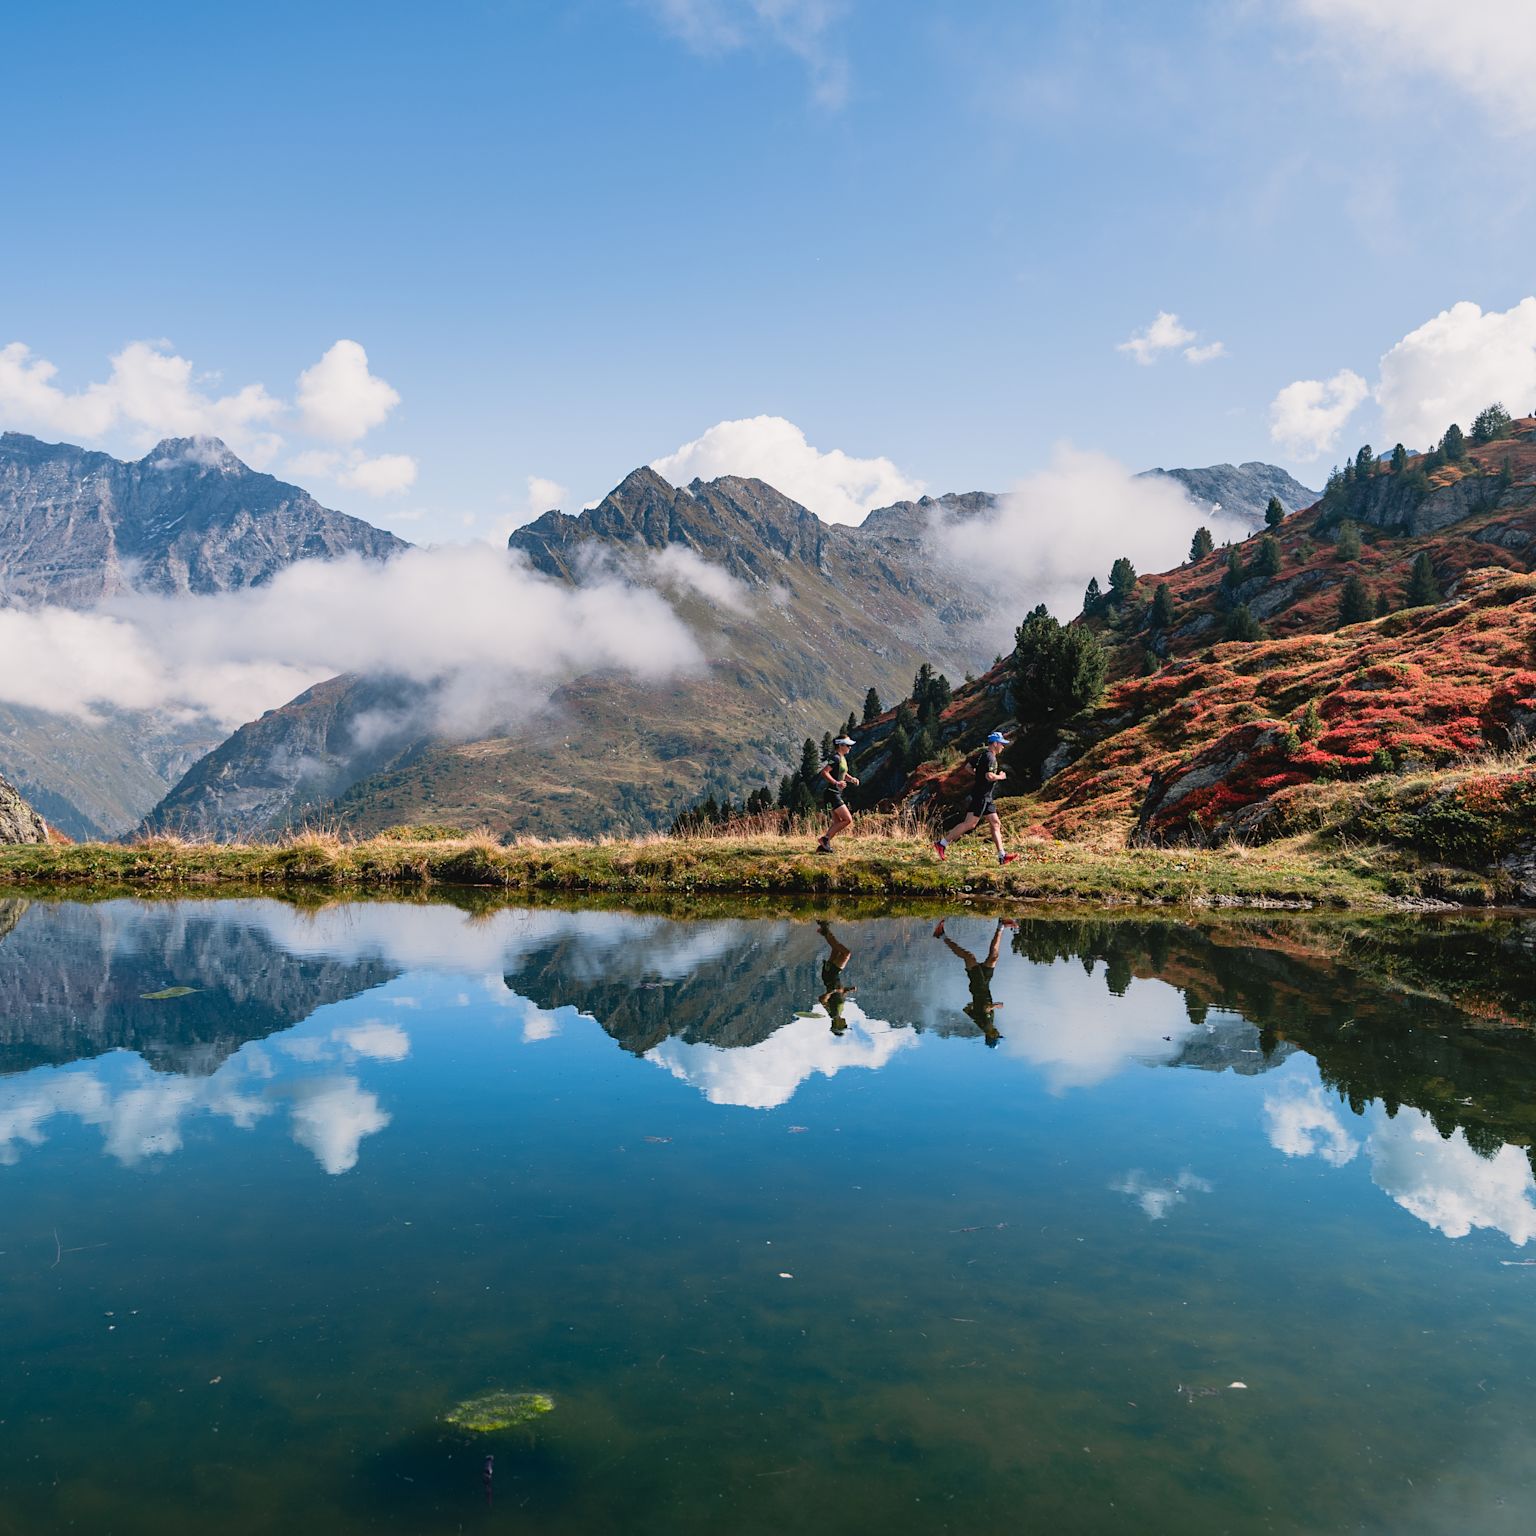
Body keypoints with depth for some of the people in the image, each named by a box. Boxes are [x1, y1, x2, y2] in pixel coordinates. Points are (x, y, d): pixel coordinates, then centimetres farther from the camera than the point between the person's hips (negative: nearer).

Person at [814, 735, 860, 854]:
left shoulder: (843, 758, 15)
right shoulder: (836, 758, -15)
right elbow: (824, 772, -24)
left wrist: (851, 779, 8)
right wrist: (836, 783, -31)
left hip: (837, 794, 10)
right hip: (832, 794, -10)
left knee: (837, 823, 10)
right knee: (847, 820, -11)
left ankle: (822, 846, 12)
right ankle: (825, 839, -6)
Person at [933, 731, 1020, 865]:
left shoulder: (982, 754, 14)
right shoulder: (989, 757, -15)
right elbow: (989, 776, -27)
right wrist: (1000, 776, -10)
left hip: (986, 797, 11)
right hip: (981, 795, -11)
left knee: (995, 824, 8)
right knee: (969, 823, -9)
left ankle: (1002, 856, 7)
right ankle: (942, 844, -4)